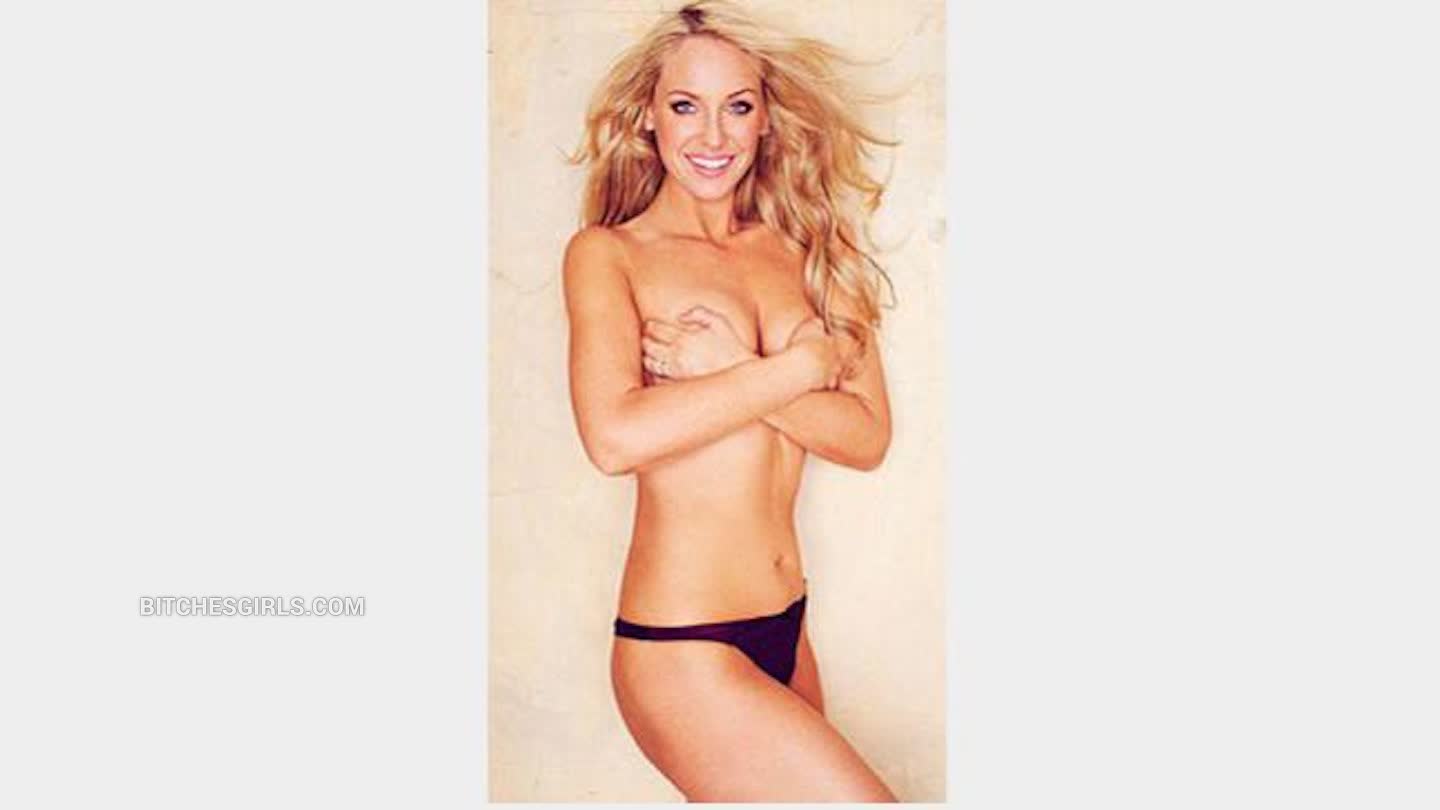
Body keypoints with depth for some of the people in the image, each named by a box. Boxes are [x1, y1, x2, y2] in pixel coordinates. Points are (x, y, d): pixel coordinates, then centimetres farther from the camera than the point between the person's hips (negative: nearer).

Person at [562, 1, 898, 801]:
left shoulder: (801, 250, 8)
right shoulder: (607, 253, -4)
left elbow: (867, 437, -2)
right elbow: (616, 437, -21)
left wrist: (729, 374, -15)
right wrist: (801, 365, -14)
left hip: (786, 631, 5)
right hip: (682, 650, -5)